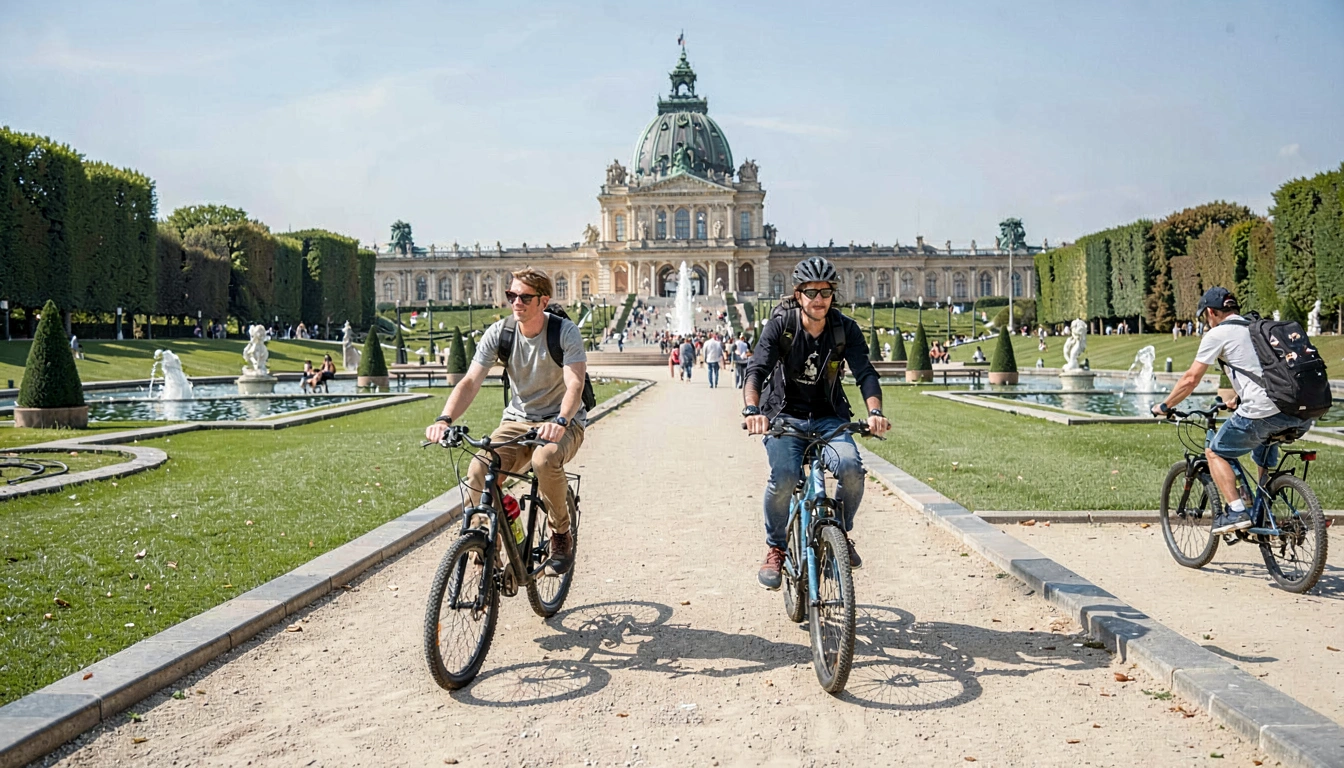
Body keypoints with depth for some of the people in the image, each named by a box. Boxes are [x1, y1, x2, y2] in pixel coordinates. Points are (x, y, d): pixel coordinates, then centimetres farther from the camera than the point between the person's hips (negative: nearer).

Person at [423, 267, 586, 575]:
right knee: (478, 472, -24)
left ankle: (562, 538, -11)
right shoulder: (499, 332, -6)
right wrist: (445, 419, -32)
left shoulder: (566, 332, -14)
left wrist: (560, 421, -47)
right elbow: (470, 381, -13)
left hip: (562, 422, -3)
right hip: (517, 420, 3)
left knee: (544, 459, -38)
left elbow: (574, 385, -26)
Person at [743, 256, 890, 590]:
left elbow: (865, 373, -15)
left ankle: (841, 532, 5)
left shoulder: (846, 329, -5)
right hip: (784, 417, -1)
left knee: (851, 469, -27)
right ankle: (776, 548, -2)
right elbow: (756, 370, -20)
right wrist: (752, 410, -39)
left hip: (829, 419, 2)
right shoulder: (780, 325, -9)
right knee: (784, 477, -28)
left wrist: (875, 411, -34)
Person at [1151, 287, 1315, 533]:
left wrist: (1164, 406, 15)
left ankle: (1236, 511, 2)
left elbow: (1191, 378, 3)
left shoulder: (1217, 334, 4)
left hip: (1263, 412, -8)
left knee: (1214, 452, 14)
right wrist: (1239, 399, 52)